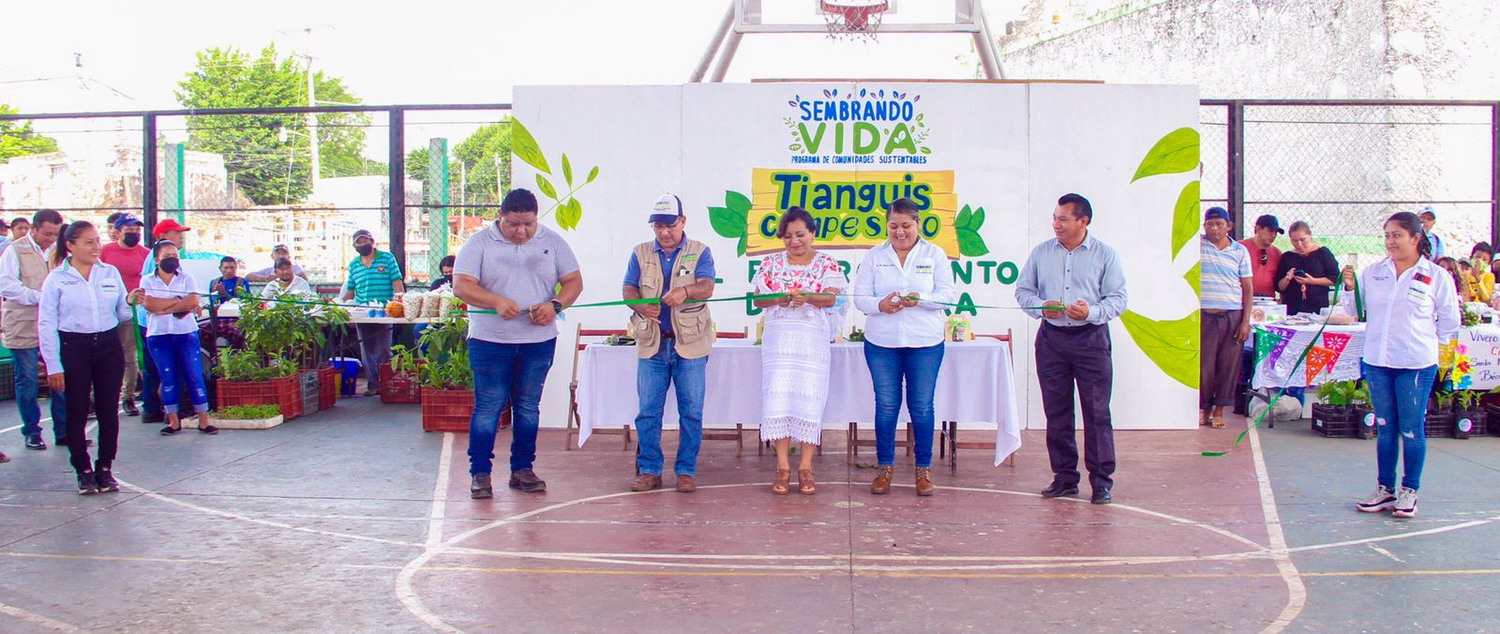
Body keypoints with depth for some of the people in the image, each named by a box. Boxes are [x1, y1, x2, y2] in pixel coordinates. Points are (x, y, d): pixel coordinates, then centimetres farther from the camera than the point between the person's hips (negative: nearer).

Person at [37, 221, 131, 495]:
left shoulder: (111, 273, 7)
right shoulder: (57, 279, -1)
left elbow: (123, 313, 12)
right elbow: (46, 324, -3)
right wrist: (53, 366, -7)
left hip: (108, 346, 3)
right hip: (74, 349, -2)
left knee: (109, 411, 5)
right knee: (77, 413, 2)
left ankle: (105, 469, 17)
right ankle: (84, 471, 13)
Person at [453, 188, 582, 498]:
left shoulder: (553, 242, 6)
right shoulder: (480, 244, -1)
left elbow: (574, 281, 6)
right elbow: (461, 285, -10)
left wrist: (555, 305, -15)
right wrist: (496, 302, -27)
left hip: (539, 341, 3)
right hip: (490, 341, -2)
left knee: (528, 406, 10)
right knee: (488, 406, -2)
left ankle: (522, 469, 19)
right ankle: (480, 473, 5)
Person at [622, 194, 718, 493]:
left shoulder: (700, 252, 4)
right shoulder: (641, 253, 11)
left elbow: (707, 287, -11)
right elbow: (628, 288, 4)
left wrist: (685, 292, -34)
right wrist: (640, 305, -19)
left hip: (690, 343, -2)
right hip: (652, 343, 2)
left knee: (691, 411, 1)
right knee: (648, 410, 3)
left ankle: (686, 471, 10)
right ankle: (648, 470, 12)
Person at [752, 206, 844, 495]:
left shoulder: (826, 263, 5)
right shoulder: (771, 263, 11)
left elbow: (831, 298, -7)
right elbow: (758, 298, 6)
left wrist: (806, 297, -26)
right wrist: (776, 299, -15)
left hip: (813, 338, -1)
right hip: (778, 338, 2)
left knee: (809, 398, -4)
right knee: (777, 396, -5)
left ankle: (806, 468, 2)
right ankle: (782, 466, 1)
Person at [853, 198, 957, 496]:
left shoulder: (935, 255, 4)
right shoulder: (874, 256, 6)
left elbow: (947, 294, -3)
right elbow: (860, 297, 1)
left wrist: (919, 300, -22)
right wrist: (880, 304, -21)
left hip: (925, 343, -1)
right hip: (881, 342, 1)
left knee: (922, 406, 3)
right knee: (886, 405, 6)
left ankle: (924, 469, 15)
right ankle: (885, 467, 18)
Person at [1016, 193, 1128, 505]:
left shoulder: (1105, 254, 0)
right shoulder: (1041, 252, 8)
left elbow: (1118, 298, -2)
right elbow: (1023, 289, 10)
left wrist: (1092, 311, -20)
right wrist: (1041, 306, -10)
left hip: (1091, 339, -3)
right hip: (1051, 338, 3)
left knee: (1097, 411, -3)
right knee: (1056, 412, 7)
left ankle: (1102, 480, 4)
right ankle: (1065, 477, 16)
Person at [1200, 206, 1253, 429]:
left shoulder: (1240, 251, 8)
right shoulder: (1196, 245, 5)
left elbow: (1247, 288, 7)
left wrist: (1246, 321, 0)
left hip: (1233, 316, 1)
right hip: (1205, 316, -1)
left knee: (1229, 365, 2)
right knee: (1203, 363, -1)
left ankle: (1219, 410, 11)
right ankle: (1204, 408, 12)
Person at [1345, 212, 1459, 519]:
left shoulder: (1437, 277, -4)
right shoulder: (1372, 272, 5)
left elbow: (1449, 322, 5)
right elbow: (1355, 310, 11)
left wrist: (1426, 344, 8)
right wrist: (1349, 288, -5)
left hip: (1416, 365, -3)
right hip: (1377, 361, 3)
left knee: (1411, 429, 2)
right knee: (1385, 427, 11)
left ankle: (1409, 492, 13)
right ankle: (1385, 489, 20)